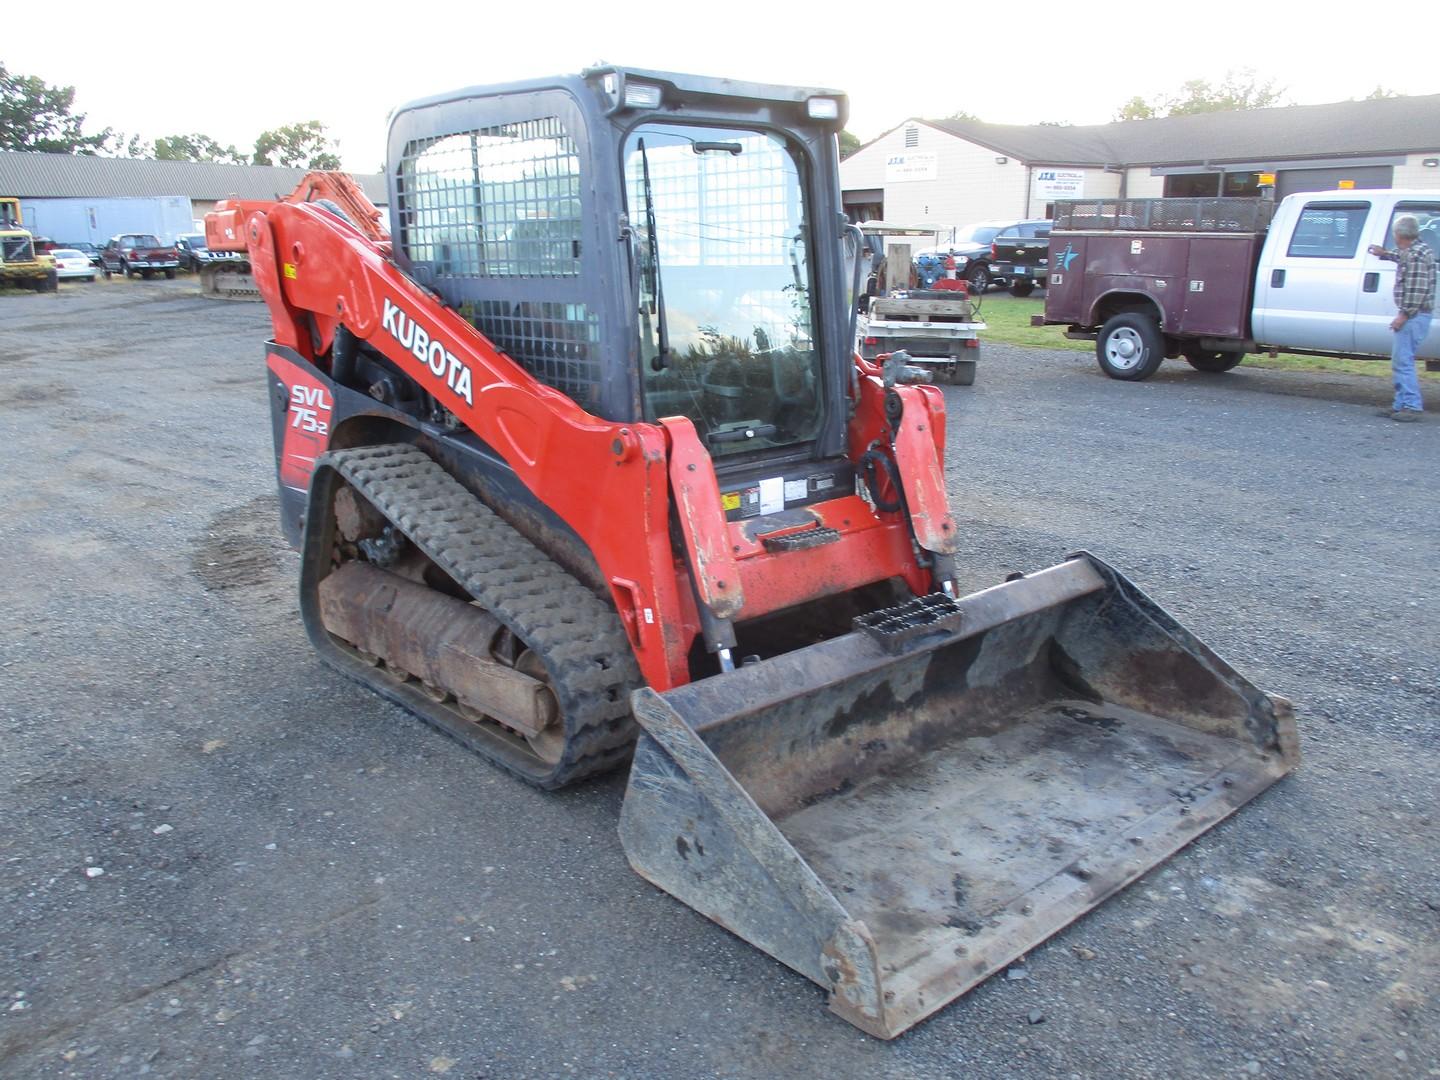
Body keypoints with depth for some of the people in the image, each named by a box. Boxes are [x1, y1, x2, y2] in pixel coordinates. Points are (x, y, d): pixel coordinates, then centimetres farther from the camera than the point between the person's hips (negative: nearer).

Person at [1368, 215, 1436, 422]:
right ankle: (1403, 405, 17)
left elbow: (1417, 290, -22)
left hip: (1414, 315, -10)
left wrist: (1404, 314, -21)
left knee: (1403, 360, -11)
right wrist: (1385, 254, 49)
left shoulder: (1417, 254, -17)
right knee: (1400, 360, 13)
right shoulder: (1414, 251, 14)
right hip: (1413, 314, 10)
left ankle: (1412, 406, -10)